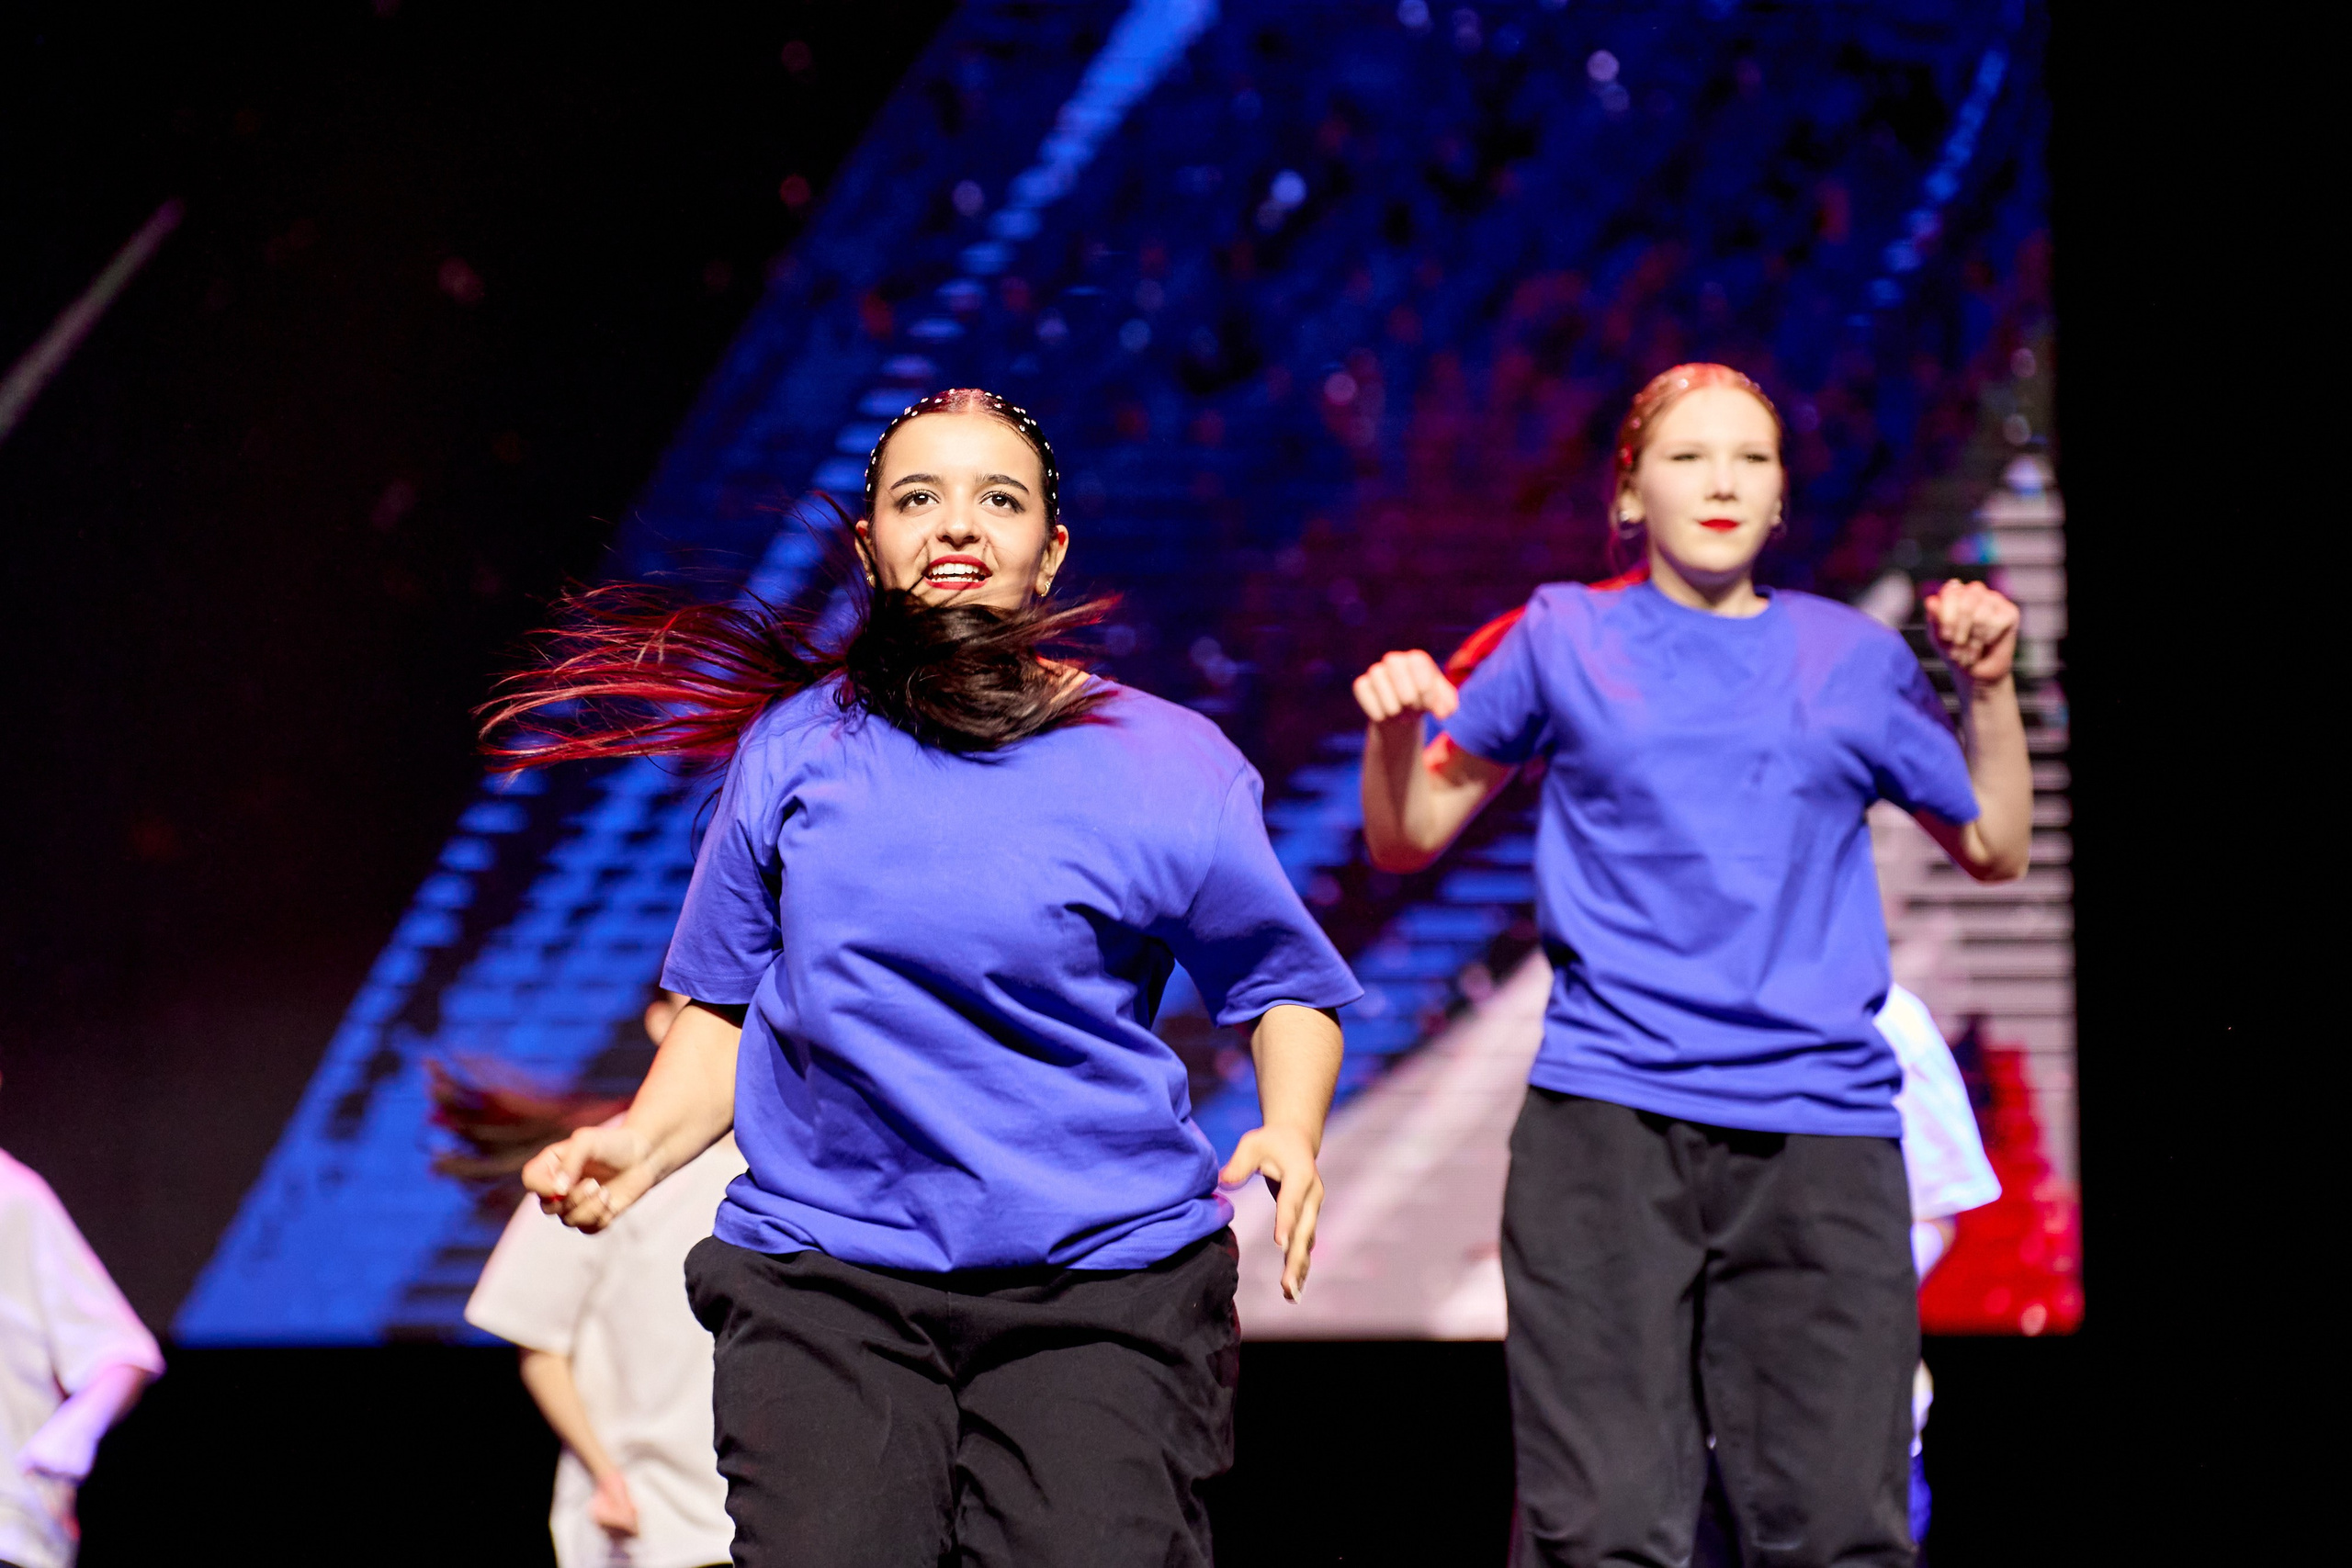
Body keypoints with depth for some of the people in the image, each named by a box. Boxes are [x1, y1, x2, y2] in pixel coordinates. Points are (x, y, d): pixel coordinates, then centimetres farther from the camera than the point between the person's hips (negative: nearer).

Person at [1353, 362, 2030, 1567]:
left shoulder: (1852, 657, 16)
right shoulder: (1565, 639, 12)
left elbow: (1993, 847, 24)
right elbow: (1407, 840, 16)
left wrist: (1988, 687, 11)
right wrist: (1399, 728, -4)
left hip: (1821, 1128, 1)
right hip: (1606, 1117, -1)